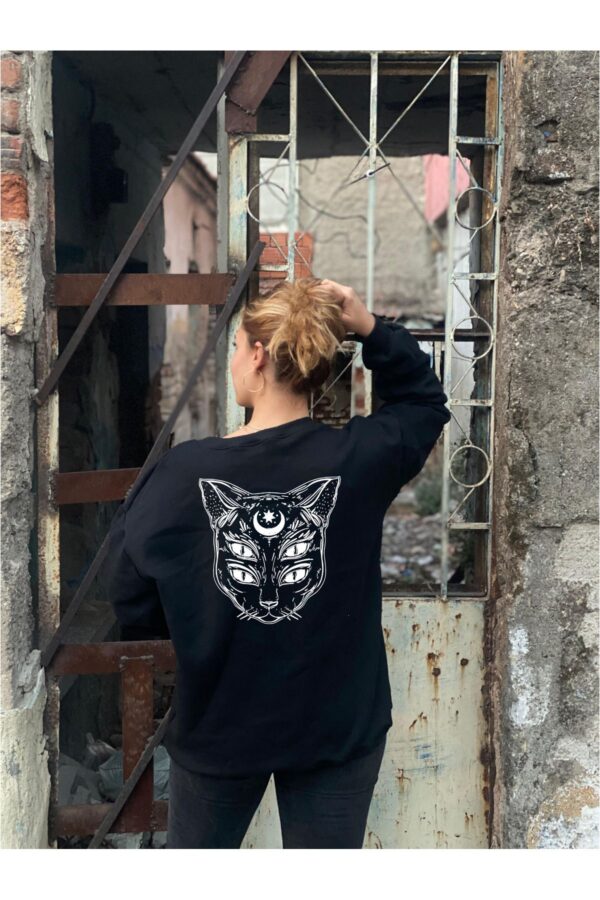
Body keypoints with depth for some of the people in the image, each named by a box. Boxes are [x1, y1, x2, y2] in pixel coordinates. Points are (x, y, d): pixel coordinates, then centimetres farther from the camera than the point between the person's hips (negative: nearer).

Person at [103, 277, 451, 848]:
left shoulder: (182, 471, -18)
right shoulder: (359, 458, -15)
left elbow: (130, 606, -10)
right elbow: (425, 402, 6)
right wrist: (371, 330, -7)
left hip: (219, 726, 0)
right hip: (340, 725, 1)